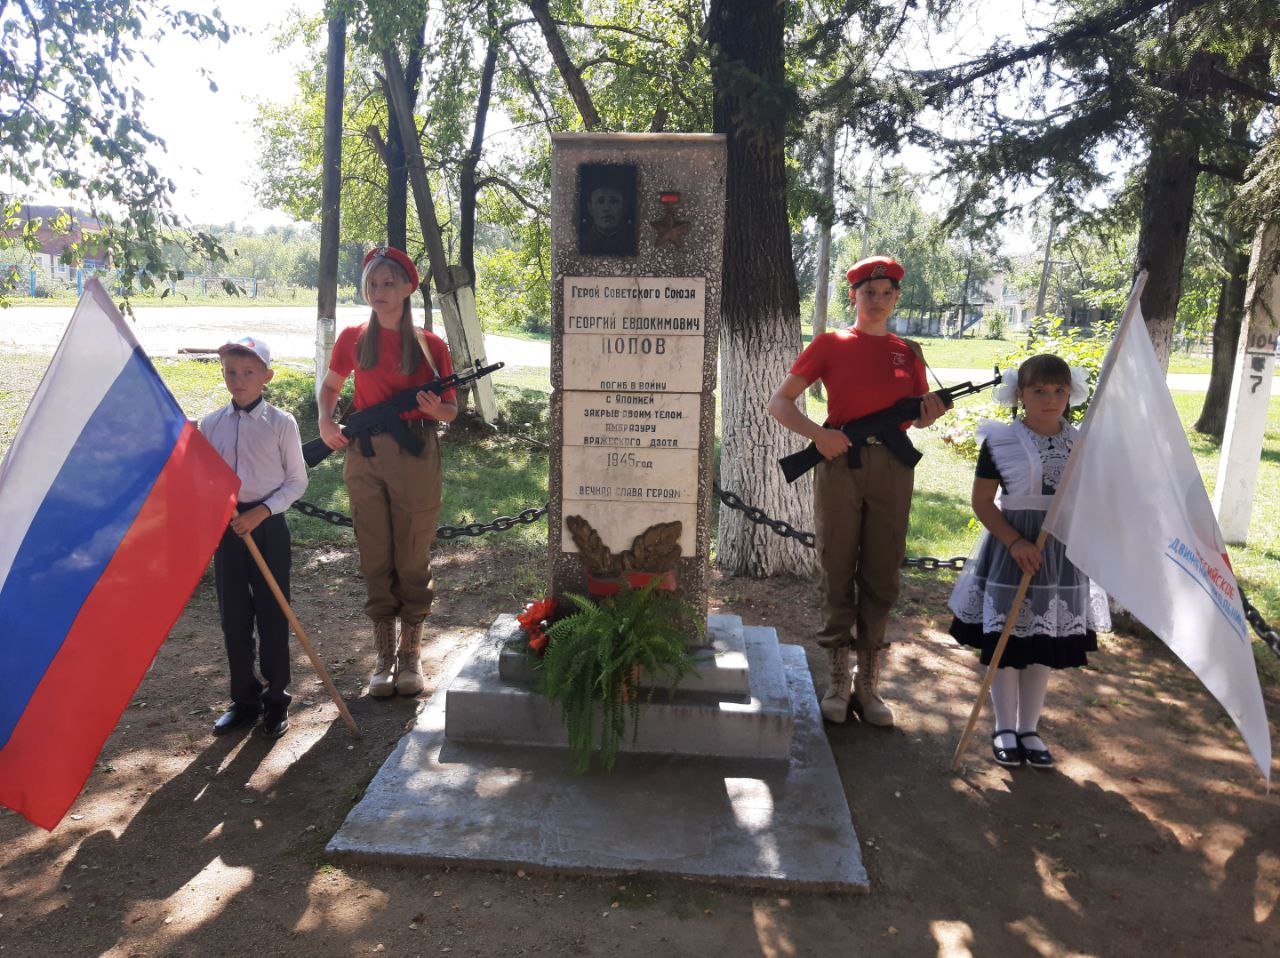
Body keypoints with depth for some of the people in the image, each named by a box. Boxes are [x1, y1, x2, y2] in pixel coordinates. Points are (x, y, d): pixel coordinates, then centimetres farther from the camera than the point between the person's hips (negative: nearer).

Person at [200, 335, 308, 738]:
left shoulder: (281, 423, -5)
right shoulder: (210, 424, 5)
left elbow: (296, 481, -3)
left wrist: (261, 512, -14)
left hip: (268, 526, -3)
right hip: (226, 527, 3)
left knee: (272, 614, 4)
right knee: (233, 616, 9)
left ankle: (276, 700, 18)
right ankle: (244, 699, 24)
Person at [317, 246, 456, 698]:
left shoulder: (430, 345, 0)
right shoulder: (353, 339, 6)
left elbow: (451, 410, 4)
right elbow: (329, 385, 21)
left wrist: (434, 408, -19)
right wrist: (326, 422, 2)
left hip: (415, 457, -2)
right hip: (364, 456, 2)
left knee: (413, 559, 5)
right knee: (375, 559, 7)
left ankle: (411, 653, 18)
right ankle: (384, 654, 18)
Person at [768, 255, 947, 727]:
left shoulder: (908, 352, 12)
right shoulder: (830, 345, 3)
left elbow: (919, 417, 18)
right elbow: (779, 402, 0)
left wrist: (931, 412, -6)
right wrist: (817, 434, -16)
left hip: (892, 470, 3)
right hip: (840, 464, -2)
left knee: (881, 577, 6)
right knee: (838, 573, 3)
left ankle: (869, 684, 17)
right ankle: (838, 681, 15)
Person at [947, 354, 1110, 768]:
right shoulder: (1001, 441, -8)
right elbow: (982, 502, -8)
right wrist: (1015, 542, -17)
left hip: (1063, 552, 4)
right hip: (1012, 548, -4)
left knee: (1046, 645, 11)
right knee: (1006, 640, 4)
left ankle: (1029, 728, 26)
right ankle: (1004, 728, 21)